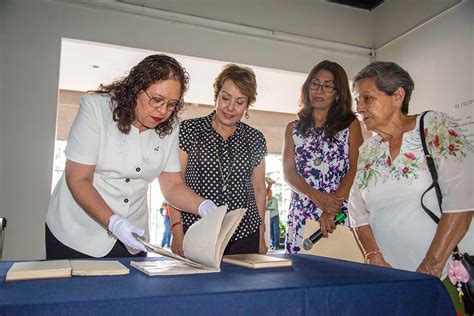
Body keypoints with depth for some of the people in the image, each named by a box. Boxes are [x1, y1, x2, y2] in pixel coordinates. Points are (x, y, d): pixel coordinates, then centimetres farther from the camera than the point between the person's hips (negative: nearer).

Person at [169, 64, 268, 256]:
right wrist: (177, 231, -10)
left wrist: (261, 237, 12)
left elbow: (258, 188, 13)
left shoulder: (255, 140, 8)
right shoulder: (189, 131, -1)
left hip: (244, 235, 3)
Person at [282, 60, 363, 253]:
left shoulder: (350, 124, 8)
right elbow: (288, 172, 4)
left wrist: (332, 209, -15)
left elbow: (356, 169, -3)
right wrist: (318, 197, -13)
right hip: (301, 215, 2)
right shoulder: (293, 128, 14)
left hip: (341, 214, -1)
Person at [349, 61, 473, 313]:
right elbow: (358, 212, 5)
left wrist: (431, 266, -18)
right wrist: (375, 260, -8)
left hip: (448, 272, -3)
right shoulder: (367, 150, 6)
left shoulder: (436, 127, -6)